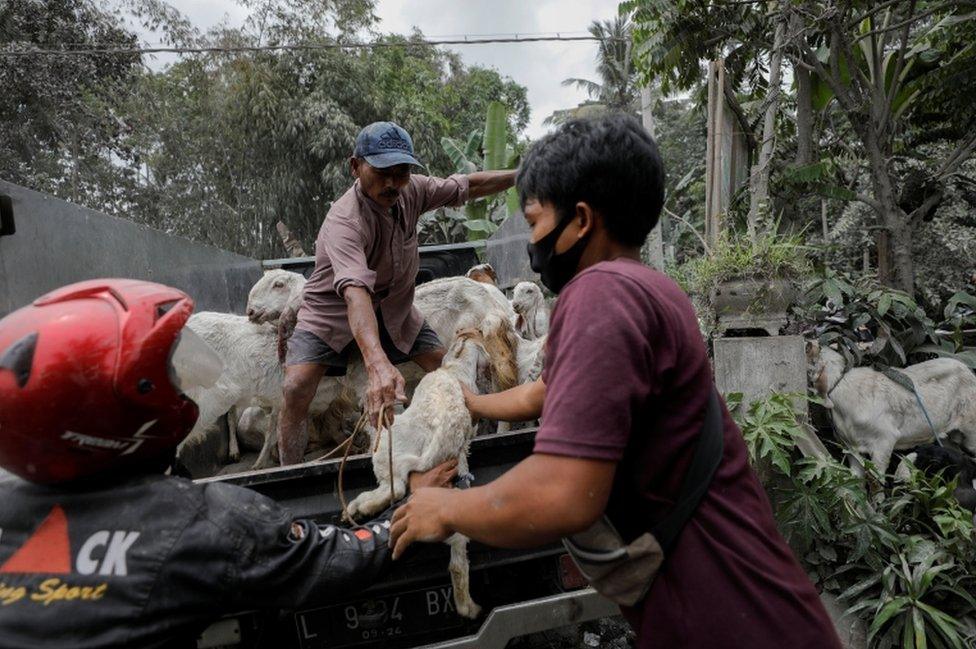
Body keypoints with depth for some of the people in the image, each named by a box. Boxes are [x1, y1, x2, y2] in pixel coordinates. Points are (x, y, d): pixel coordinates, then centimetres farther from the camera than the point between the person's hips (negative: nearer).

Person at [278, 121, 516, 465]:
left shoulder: (411, 190, -14)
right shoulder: (345, 221, -35)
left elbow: (468, 185, 2)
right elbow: (355, 292, -52)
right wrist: (378, 364, -65)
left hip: (393, 308, 6)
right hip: (333, 311, -5)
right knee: (297, 388, -25)